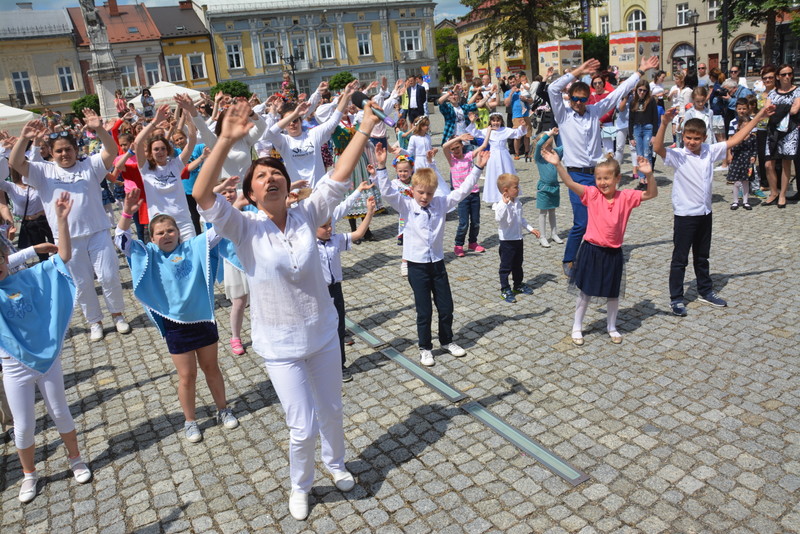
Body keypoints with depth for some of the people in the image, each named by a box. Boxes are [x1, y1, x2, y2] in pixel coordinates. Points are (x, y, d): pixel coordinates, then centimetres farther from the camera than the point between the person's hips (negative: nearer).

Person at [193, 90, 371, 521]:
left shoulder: (307, 215, -6)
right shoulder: (245, 228, -14)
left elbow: (338, 177, -12)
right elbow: (202, 195, -29)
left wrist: (365, 129, -17)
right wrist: (226, 140, -38)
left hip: (323, 334, 3)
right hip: (281, 345, -3)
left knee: (332, 411, 21)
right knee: (303, 428, 3)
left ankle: (335, 463, 52)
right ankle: (300, 486, 35)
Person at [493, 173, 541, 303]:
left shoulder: (517, 203, 5)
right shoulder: (502, 205, -21)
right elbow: (498, 218, -39)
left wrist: (531, 229, 19)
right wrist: (505, 203, -43)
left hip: (518, 238, 8)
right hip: (507, 240, -8)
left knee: (518, 264, 21)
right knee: (506, 266, 3)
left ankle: (519, 284, 37)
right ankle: (505, 290, 14)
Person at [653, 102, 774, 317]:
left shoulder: (710, 151, 2)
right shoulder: (677, 155, -14)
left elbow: (736, 139, 11)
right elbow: (657, 148, -32)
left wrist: (759, 116, 12)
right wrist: (664, 124, -46)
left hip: (705, 213, 6)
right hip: (685, 215, -5)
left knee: (702, 257, 20)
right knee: (680, 258, 3)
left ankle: (705, 291, 35)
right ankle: (676, 298, 12)